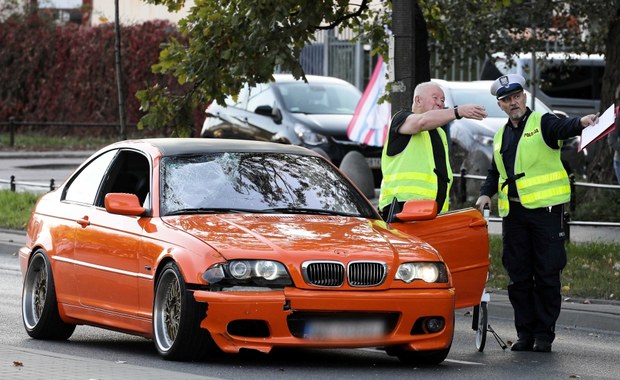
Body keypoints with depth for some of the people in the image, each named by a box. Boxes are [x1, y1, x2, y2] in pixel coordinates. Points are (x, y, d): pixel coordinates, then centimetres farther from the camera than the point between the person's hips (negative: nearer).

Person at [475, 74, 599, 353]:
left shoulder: (542, 123, 0)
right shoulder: (501, 136, 20)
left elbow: (563, 128, -21)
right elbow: (495, 172, 29)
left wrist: (581, 123, -44)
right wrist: (486, 193, 9)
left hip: (545, 208, -6)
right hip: (513, 212, 6)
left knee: (547, 275, -3)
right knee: (518, 276, 5)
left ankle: (544, 334, 2)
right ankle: (525, 333, 12)